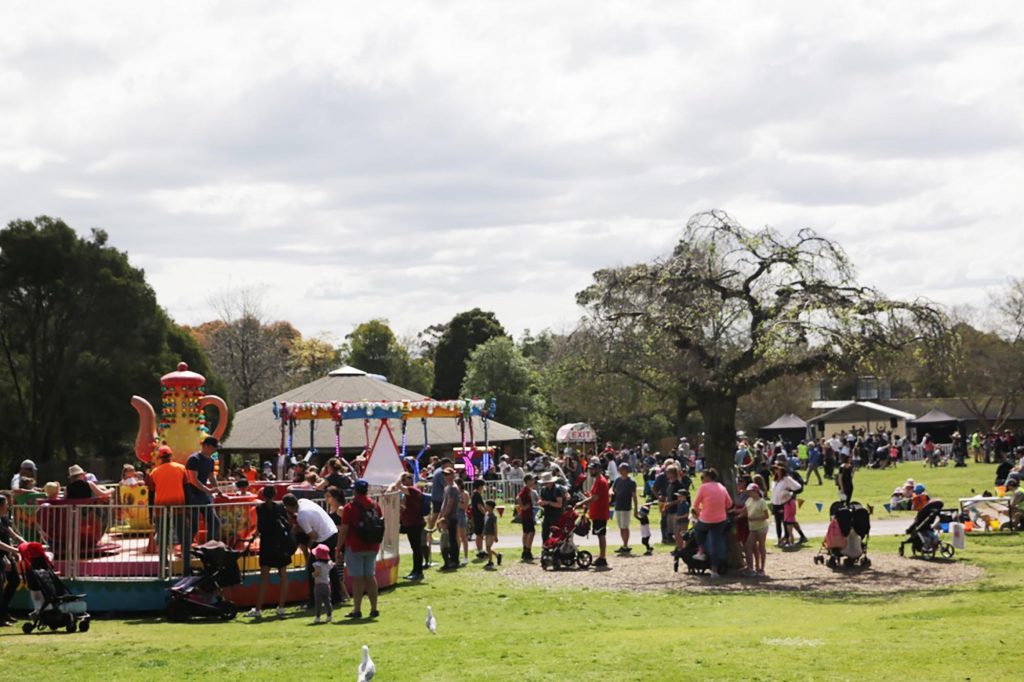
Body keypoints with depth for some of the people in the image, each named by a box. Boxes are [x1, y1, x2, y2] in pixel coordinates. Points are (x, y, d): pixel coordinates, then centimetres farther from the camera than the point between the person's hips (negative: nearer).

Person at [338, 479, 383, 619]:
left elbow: (344, 530, -12)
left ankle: (357, 610, -2)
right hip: (372, 548, 5)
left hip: (355, 548, -5)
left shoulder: (350, 508, -10)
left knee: (357, 578, -3)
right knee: (370, 577, 11)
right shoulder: (375, 506, 6)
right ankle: (374, 609, 11)